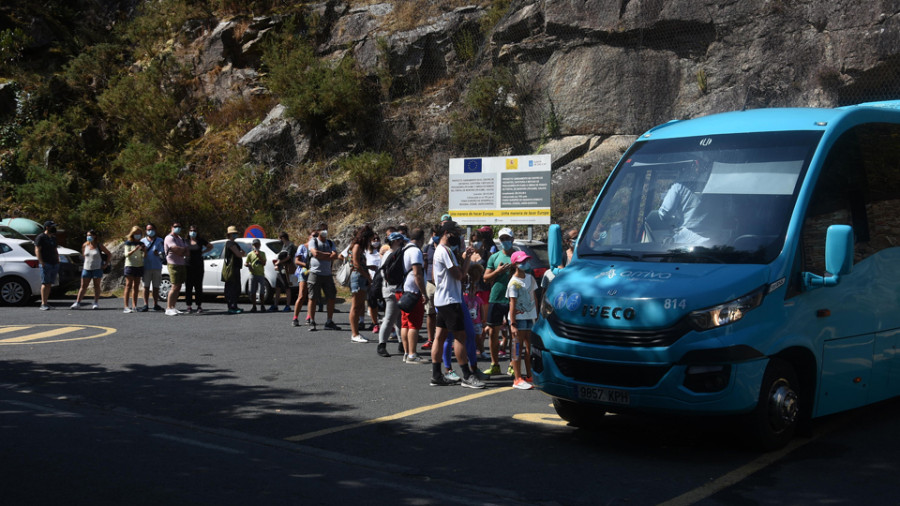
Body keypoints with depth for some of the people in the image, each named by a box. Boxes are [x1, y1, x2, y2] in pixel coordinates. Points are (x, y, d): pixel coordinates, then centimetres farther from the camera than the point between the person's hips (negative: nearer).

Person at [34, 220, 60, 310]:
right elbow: (37, 250, -10)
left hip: (54, 264, 7)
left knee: (49, 284, 6)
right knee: (45, 283, -10)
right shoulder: (40, 237, -3)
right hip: (45, 264, -7)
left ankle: (46, 302, 9)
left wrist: (57, 261, 17)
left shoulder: (53, 238, 21)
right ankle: (43, 304, -12)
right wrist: (42, 262, -17)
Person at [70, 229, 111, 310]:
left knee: (96, 286, 4)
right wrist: (87, 260, 12)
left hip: (97, 268, -2)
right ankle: (77, 302, 1)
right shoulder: (85, 245, 3)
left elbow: (108, 253, 3)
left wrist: (106, 264, -2)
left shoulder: (99, 245, -4)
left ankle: (96, 303, 10)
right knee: (83, 286, 2)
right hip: (86, 268, 2)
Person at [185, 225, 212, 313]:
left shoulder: (201, 241, 6)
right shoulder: (186, 241, 5)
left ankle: (199, 306, 7)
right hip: (188, 266, 0)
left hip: (199, 266, 0)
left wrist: (203, 252, 7)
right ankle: (189, 306, 4)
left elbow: (210, 246, 17)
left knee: (198, 286, 2)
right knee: (189, 287, -1)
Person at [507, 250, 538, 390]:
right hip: (519, 318, -7)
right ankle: (518, 379, -1)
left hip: (529, 317, 7)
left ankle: (529, 377, 17)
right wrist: (512, 323, -18)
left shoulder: (530, 278, 9)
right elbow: (512, 304, -14)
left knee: (529, 348, 10)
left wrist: (537, 316, 15)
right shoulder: (514, 282, -11)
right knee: (518, 348, -3)